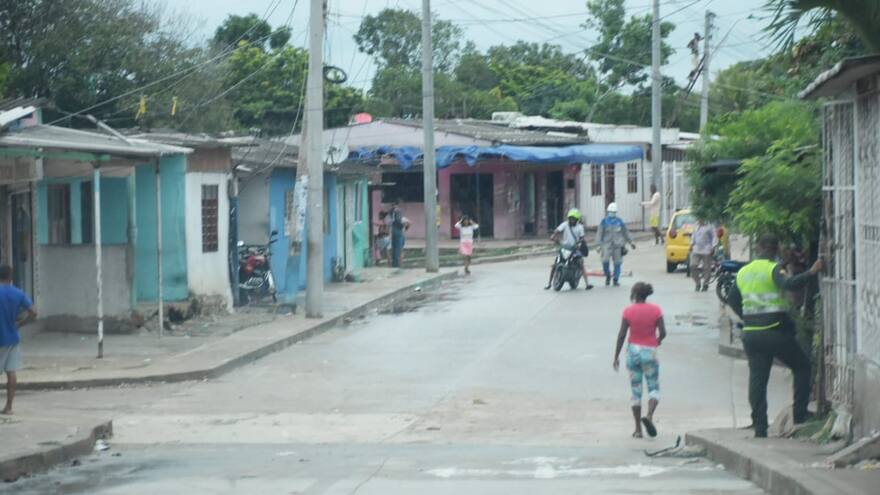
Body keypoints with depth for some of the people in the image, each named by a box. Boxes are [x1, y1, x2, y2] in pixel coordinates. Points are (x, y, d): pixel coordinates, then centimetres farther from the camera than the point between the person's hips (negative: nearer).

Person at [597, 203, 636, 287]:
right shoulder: (604, 221, 2)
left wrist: (630, 242, 21)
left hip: (618, 245, 2)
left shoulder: (619, 221, 9)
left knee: (617, 262, 2)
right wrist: (599, 244, -6)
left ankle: (616, 280, 14)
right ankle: (607, 276, 5)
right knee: (605, 260, -18)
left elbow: (625, 232, 19)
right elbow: (599, 233, 1)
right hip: (607, 244, -2)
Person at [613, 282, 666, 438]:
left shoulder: (628, 311, -6)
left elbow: (622, 335, -7)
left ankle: (638, 429, 8)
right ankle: (649, 416, -20)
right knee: (654, 388, 8)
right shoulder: (655, 310, -4)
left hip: (633, 351, 1)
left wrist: (616, 356, -1)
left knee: (636, 391, 8)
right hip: (650, 351, -1)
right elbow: (662, 332, -8)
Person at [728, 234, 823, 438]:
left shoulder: (743, 272, 12)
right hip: (775, 331, -5)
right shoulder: (773, 269, -8)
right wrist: (811, 273, -30)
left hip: (750, 334, 5)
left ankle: (759, 428, 3)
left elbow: (733, 300, 21)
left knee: (757, 379, 7)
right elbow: (789, 284, -29)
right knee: (802, 366, 13)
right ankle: (800, 416, 7)